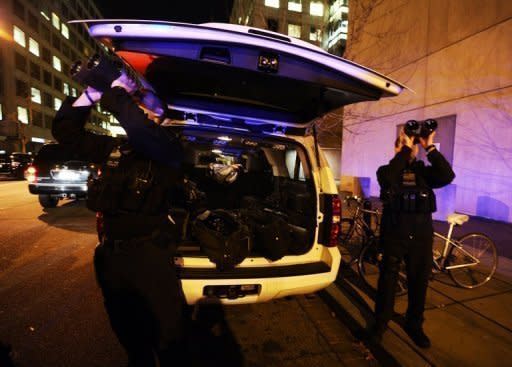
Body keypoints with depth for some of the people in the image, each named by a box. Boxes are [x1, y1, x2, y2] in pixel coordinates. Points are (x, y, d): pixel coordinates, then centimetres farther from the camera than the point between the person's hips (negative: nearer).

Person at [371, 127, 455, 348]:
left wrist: (430, 147, -12)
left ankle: (414, 325, 35)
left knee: (419, 282, 14)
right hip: (394, 235, -3)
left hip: (422, 236, 3)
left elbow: (447, 176, -12)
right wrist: (405, 147, -19)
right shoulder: (387, 170, 0)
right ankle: (380, 323, 26)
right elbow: (389, 177, -25)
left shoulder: (424, 171, 7)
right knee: (388, 280, 7)